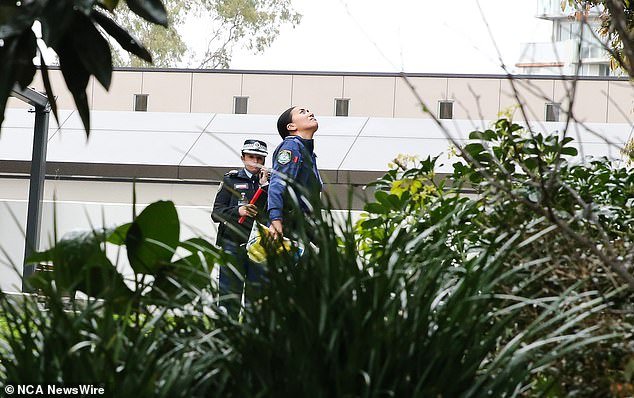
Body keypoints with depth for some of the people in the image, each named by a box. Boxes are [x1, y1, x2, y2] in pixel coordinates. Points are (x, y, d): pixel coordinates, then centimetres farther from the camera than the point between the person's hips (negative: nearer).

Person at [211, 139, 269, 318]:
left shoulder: (269, 181, 14)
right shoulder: (231, 179, 11)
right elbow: (216, 212, 6)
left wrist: (264, 185, -3)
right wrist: (237, 211, -11)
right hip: (233, 243, -1)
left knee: (256, 295, 0)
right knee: (229, 296, -6)